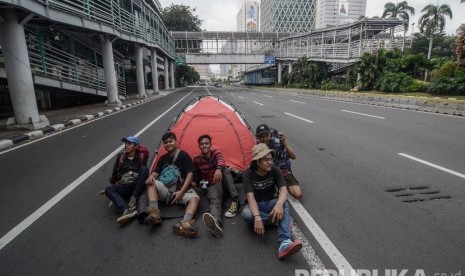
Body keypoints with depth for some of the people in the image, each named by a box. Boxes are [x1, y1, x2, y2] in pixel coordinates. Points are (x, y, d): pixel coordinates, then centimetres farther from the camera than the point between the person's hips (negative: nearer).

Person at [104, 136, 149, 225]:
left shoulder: (141, 157, -1)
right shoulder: (120, 156, 6)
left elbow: (144, 172, 6)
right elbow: (115, 172, 13)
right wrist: (114, 183, 14)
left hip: (138, 187, -2)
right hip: (124, 188, 3)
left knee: (144, 168, -27)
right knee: (108, 189, -26)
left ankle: (133, 199, -32)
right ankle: (126, 211, -49)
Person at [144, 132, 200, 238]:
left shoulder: (183, 155, 1)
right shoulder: (163, 158, 16)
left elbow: (190, 174, -5)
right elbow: (156, 172, 13)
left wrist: (181, 192, -16)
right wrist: (151, 176, -15)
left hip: (181, 189, -3)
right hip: (166, 189, 4)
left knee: (194, 198, -33)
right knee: (151, 183, -24)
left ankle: (185, 223, -57)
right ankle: (155, 213, -39)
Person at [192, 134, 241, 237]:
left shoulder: (216, 153, -1)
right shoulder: (197, 160, 4)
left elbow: (221, 160, -29)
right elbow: (197, 175, 21)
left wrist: (219, 169, -50)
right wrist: (196, 183, 1)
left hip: (223, 183, 1)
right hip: (212, 186, -1)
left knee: (224, 169, -32)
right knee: (215, 199, -37)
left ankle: (236, 202, -37)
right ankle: (216, 222, -73)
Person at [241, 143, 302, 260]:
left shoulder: (274, 171, -11)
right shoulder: (248, 174, -19)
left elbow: (283, 189, -24)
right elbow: (250, 197, -30)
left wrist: (279, 204, -46)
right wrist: (257, 217, -45)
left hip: (270, 203, 2)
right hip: (255, 205, -1)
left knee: (284, 204, -33)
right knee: (246, 214, -37)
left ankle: (284, 243, -47)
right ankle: (280, 219, -22)